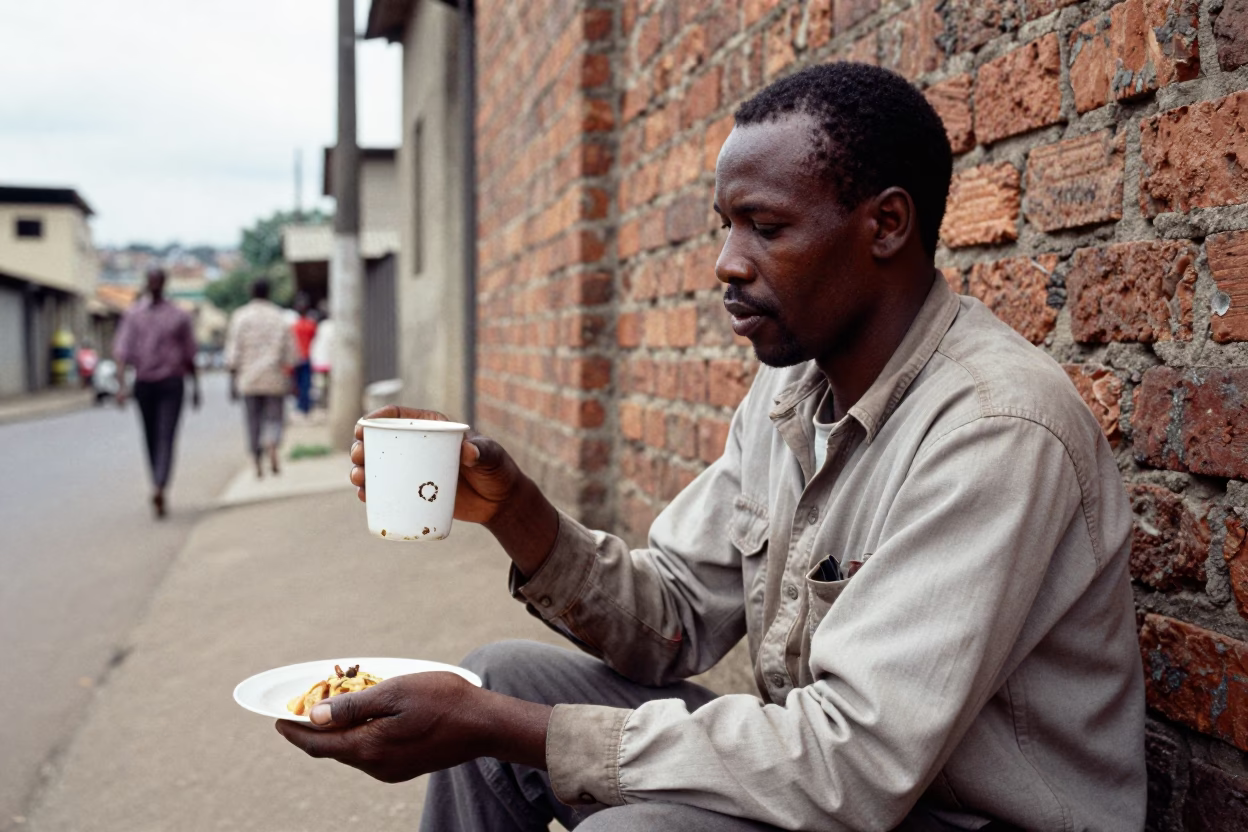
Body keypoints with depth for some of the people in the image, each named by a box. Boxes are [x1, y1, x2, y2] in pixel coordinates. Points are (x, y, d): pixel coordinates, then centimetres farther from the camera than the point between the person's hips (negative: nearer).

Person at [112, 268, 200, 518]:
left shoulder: (133, 315, 0)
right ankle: (158, 488, -11)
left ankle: (158, 488, 11)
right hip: (172, 383, -1)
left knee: (151, 439, 6)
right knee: (166, 438, -1)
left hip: (143, 383, 1)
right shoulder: (179, 316, -2)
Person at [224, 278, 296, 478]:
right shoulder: (280, 317, 1)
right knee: (274, 417, 7)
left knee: (253, 422, 9)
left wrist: (233, 379, 3)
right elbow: (289, 351, 0)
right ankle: (272, 451, -21)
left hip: (248, 378, 0)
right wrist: (287, 375, 8)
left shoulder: (240, 317, -1)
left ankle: (258, 464, 10)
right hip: (274, 378, 0)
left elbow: (233, 351, -2)